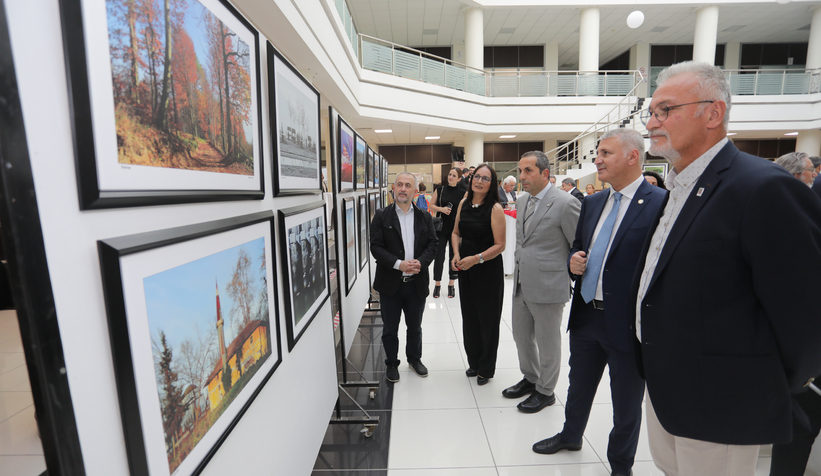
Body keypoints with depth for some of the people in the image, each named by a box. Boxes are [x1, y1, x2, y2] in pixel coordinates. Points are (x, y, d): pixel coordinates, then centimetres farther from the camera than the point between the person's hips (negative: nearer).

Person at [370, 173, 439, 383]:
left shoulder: (425, 217, 5)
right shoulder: (381, 216, -4)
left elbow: (433, 243, 1)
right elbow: (376, 247, -10)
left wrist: (421, 262, -17)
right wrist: (398, 264, -22)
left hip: (417, 283, 2)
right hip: (390, 283, -2)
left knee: (415, 326, 19)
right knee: (390, 328, 13)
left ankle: (415, 358, 42)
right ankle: (391, 363, 34)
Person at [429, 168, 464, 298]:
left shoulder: (463, 193, 0)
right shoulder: (440, 190, 3)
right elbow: (431, 205, 7)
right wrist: (442, 209, -11)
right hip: (441, 228, 1)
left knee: (454, 256, 7)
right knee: (439, 256, 2)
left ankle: (451, 284, 22)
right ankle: (437, 284, 17)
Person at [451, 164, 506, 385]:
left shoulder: (495, 208, -14)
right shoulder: (463, 203, 4)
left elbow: (500, 245, -16)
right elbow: (456, 232, 12)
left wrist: (476, 259, -23)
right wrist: (456, 254, -3)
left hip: (488, 268, -6)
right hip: (465, 267, 6)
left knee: (487, 317, 8)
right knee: (469, 315, 16)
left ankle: (486, 368, 28)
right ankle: (474, 361, 36)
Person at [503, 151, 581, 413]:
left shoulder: (566, 203, -16)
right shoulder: (521, 200, 8)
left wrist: (571, 279, -6)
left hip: (548, 287, -7)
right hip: (522, 284, 8)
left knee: (547, 342, 11)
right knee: (521, 336, 21)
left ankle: (545, 391, 33)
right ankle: (530, 379, 44)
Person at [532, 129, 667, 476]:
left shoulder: (661, 203, -15)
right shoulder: (592, 203, 6)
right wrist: (573, 261, -5)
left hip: (627, 323, -5)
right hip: (585, 315, 6)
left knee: (626, 405, 17)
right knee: (578, 386, 25)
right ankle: (571, 436, 51)